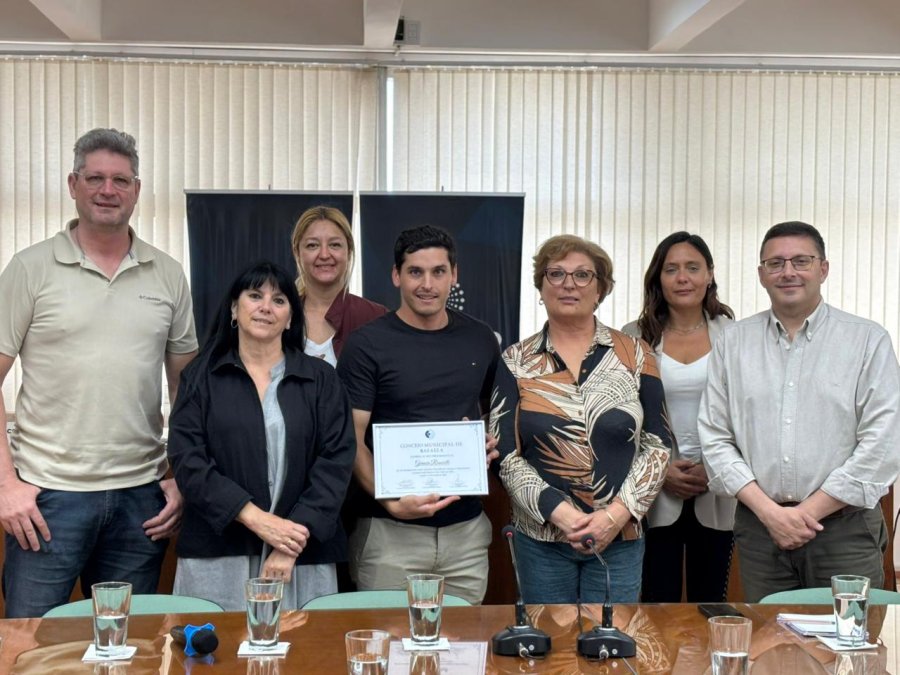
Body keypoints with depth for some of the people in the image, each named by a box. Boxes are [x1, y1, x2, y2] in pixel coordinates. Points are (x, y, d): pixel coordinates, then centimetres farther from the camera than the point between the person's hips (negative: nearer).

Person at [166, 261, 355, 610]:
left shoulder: (321, 379, 8)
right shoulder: (202, 377, 7)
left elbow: (336, 462, -1)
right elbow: (187, 459, -2)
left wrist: (293, 543, -11)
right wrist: (258, 520, -13)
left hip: (303, 560, 1)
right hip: (216, 557, 0)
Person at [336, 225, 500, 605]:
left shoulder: (480, 340, 8)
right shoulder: (367, 345, -5)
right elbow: (352, 439, -7)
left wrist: (492, 445, -2)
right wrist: (391, 502, -21)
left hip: (466, 527, 4)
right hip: (391, 530, -3)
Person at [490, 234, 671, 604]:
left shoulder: (634, 354, 2)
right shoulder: (516, 362, 2)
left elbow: (657, 445, 1)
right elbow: (505, 453, -2)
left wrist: (617, 514, -11)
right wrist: (559, 512, -14)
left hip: (619, 538, 0)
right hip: (540, 537, 0)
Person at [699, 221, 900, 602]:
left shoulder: (868, 341, 2)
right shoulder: (733, 342, 8)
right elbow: (715, 439, 4)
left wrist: (809, 511, -9)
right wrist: (769, 511, -7)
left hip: (843, 526, -2)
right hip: (758, 527, 2)